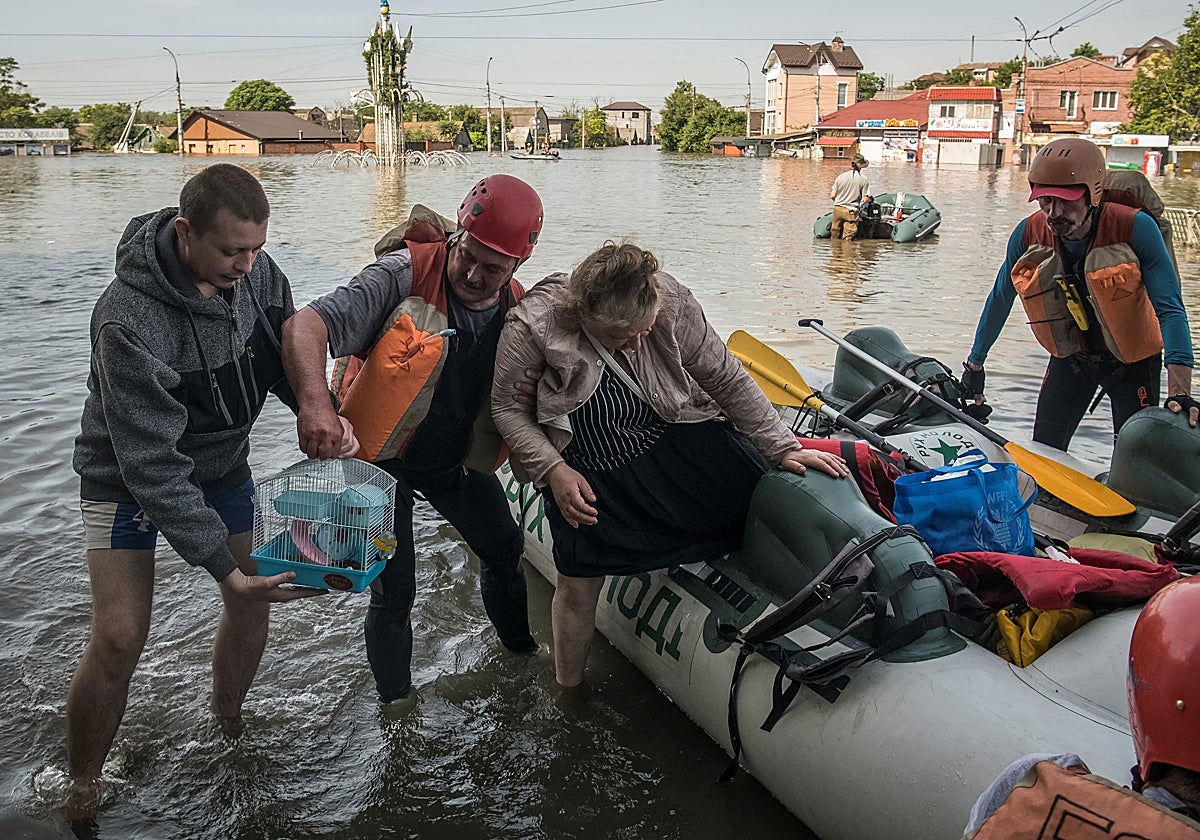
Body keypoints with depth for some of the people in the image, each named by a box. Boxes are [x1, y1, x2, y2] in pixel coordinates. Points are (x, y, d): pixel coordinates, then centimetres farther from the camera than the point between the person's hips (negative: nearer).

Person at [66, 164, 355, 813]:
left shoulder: (257, 272, -17)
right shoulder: (128, 320, -35)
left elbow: (288, 355, 1)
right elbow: (153, 464, -34)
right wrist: (223, 566, -35)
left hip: (223, 466, 6)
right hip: (130, 481, -5)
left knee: (253, 602, 8)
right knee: (119, 638, -10)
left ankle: (225, 726, 35)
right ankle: (81, 787, 14)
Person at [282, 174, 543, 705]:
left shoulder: (517, 311, -8)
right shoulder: (408, 274, -26)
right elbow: (304, 326, -36)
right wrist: (314, 401, -53)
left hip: (455, 456, 6)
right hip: (382, 456, -5)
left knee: (505, 548, 18)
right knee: (394, 590, -4)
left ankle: (520, 648, 48)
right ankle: (395, 702, 23)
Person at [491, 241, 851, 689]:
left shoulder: (672, 304, -19)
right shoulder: (532, 327, -24)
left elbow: (727, 379, -7)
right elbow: (506, 407, -9)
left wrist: (783, 447, -7)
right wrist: (552, 471, -20)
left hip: (679, 439, 2)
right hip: (585, 471, -1)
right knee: (577, 585, 1)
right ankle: (566, 692, 28)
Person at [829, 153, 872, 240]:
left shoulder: (841, 176, 1)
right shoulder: (864, 179, -5)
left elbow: (832, 196, 2)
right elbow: (865, 199, -8)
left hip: (838, 209, 3)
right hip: (851, 212, -3)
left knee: (834, 237, 14)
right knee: (847, 239, 2)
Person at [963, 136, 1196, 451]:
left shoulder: (1135, 228, -25)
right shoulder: (1028, 234, -15)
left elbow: (1169, 309, -28)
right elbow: (1000, 301, 1)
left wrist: (1179, 393, -39)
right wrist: (974, 364, 8)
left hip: (1132, 361, -3)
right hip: (1070, 358, 3)